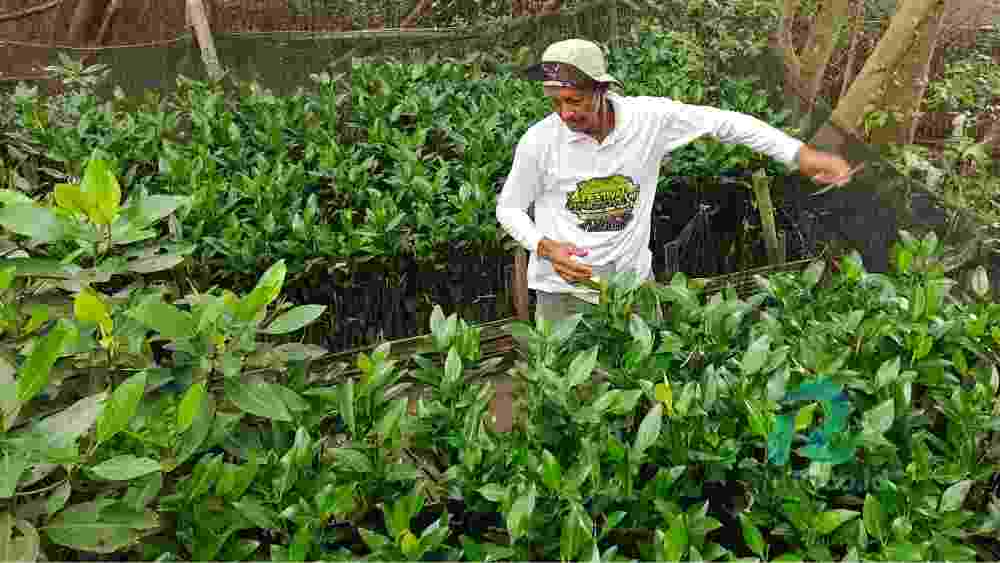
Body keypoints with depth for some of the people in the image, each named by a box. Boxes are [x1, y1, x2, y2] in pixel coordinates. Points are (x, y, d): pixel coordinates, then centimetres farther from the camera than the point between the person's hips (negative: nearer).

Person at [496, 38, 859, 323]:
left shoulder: (650, 117, -15)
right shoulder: (538, 142, -16)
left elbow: (723, 122, -7)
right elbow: (509, 209, -2)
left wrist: (801, 155, -12)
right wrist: (545, 247, -20)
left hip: (633, 280, 2)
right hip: (564, 289, -1)